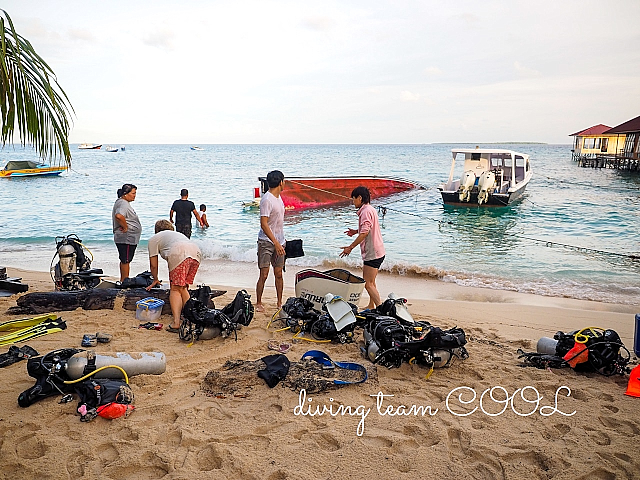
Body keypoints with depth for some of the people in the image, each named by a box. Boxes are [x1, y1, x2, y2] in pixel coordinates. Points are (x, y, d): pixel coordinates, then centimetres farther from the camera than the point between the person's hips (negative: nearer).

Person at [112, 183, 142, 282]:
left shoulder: (125, 203, 16)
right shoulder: (123, 203, -18)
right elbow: (119, 216, -37)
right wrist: (125, 227, -25)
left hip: (128, 238, 11)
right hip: (127, 238, -11)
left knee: (124, 260, 17)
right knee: (126, 260, -4)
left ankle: (123, 281, 26)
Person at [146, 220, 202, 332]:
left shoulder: (154, 239, 27)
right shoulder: (178, 234, 43)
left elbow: (153, 265, 28)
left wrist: (155, 280, 46)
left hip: (179, 254, -5)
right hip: (196, 253, 5)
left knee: (175, 289, 2)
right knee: (183, 288, 18)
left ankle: (176, 323, -11)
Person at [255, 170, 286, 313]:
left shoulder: (278, 197, 13)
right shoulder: (267, 200, -16)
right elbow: (264, 224, -21)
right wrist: (276, 243, -25)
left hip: (279, 242, 8)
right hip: (266, 242, -8)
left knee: (279, 273, 9)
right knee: (264, 274, -5)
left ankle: (280, 302, 17)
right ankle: (258, 303, 7)